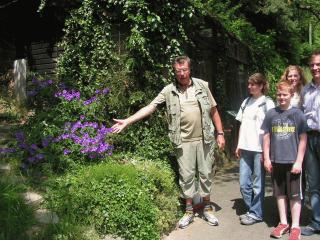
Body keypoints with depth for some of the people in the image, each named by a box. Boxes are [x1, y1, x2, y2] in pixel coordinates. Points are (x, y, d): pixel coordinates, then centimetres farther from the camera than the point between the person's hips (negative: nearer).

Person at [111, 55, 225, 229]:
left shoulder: (202, 85, 3)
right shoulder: (169, 91, 0)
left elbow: (213, 110, 7)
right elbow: (150, 107, -6)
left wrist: (220, 133, 4)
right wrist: (127, 121, -15)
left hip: (205, 138, 1)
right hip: (184, 141, 0)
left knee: (206, 173, 8)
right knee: (186, 175, 6)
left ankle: (207, 208, 26)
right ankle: (189, 211, 22)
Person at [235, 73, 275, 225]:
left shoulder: (267, 103, -2)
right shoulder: (246, 102, 14)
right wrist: (239, 145, 11)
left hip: (259, 148, -5)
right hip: (245, 148, 5)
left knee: (258, 183, 4)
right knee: (243, 183, 8)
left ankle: (255, 214, 16)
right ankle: (251, 210, 24)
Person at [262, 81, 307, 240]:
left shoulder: (298, 114, -2)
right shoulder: (271, 114, 4)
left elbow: (303, 139, -2)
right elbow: (266, 137, 8)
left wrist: (299, 161, -7)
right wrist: (266, 158, 4)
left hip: (293, 161, -2)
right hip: (276, 161, 3)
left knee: (295, 194, 5)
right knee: (280, 193, 12)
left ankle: (295, 227, 15)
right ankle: (283, 223, 25)